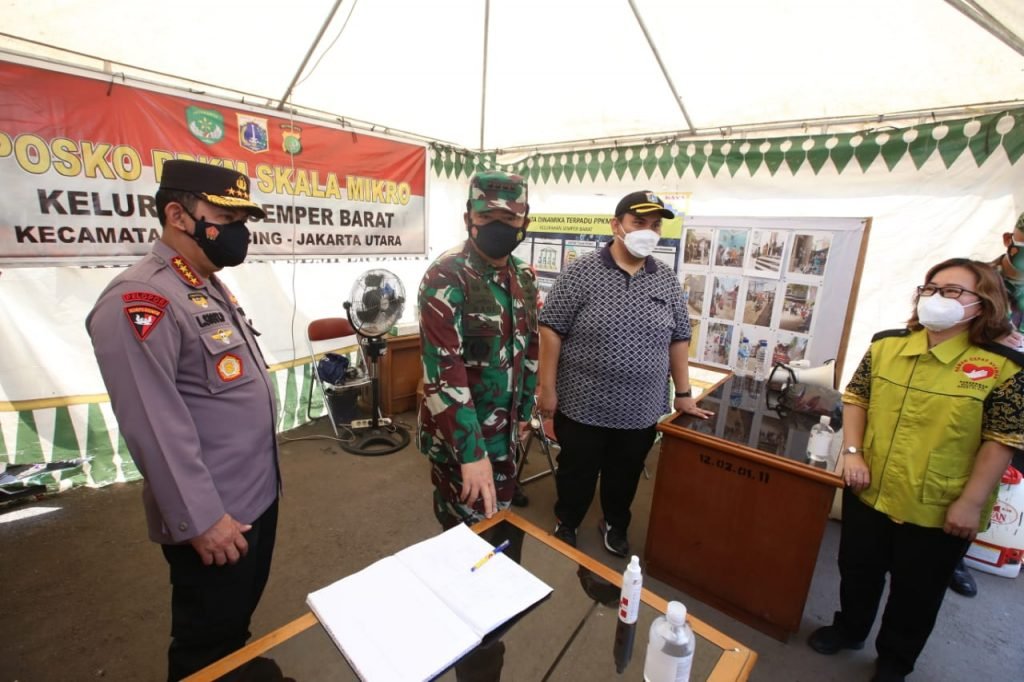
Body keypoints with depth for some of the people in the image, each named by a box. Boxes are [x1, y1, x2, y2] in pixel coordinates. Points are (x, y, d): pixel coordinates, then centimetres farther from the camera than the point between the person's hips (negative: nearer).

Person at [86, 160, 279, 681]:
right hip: (213, 516, -9)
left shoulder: (211, 288, 8)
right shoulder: (141, 301, -22)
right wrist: (201, 519, -21)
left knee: (238, 625, 28)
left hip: (257, 495, 9)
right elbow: (156, 427, -25)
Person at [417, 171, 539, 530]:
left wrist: (522, 410, 15)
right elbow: (444, 368, -28)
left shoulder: (524, 277, 2)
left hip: (504, 426, 7)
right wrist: (472, 451, -30)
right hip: (460, 431, -7)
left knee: (498, 519, 23)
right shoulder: (446, 276, -21)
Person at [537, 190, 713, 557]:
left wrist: (683, 394, 9)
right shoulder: (582, 272, -10)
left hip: (641, 410, 4)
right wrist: (547, 388, -11)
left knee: (625, 475, 21)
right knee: (576, 473, 15)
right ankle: (566, 525, 41)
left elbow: (678, 339, 9)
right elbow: (551, 330, -10)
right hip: (582, 405, -3)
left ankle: (615, 525, 47)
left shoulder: (667, 280, 3)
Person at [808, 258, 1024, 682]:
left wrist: (971, 502, -13)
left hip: (938, 510, -3)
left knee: (917, 592, 18)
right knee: (857, 570, 22)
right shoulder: (886, 346, -2)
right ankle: (848, 629, 48)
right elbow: (856, 398, 5)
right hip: (868, 492, 3)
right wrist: (853, 451, -6)